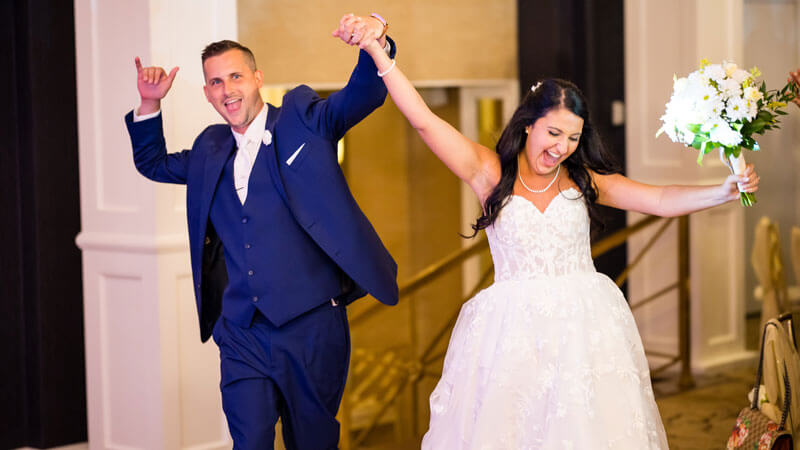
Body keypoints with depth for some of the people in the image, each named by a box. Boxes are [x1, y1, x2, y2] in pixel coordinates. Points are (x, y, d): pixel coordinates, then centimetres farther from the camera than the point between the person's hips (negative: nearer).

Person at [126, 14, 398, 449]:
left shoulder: (301, 120, 2)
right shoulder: (211, 149, 15)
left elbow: (363, 95, -11)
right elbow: (153, 164, 31)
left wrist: (375, 45, -32)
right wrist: (149, 106, 15)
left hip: (311, 327, -3)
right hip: (242, 336, 3)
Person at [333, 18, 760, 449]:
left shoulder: (583, 180, 6)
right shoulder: (489, 172, 2)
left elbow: (661, 200, -1)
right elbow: (424, 120, -5)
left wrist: (724, 191, -17)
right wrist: (376, 49, -12)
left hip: (583, 327, 2)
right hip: (513, 328, -1)